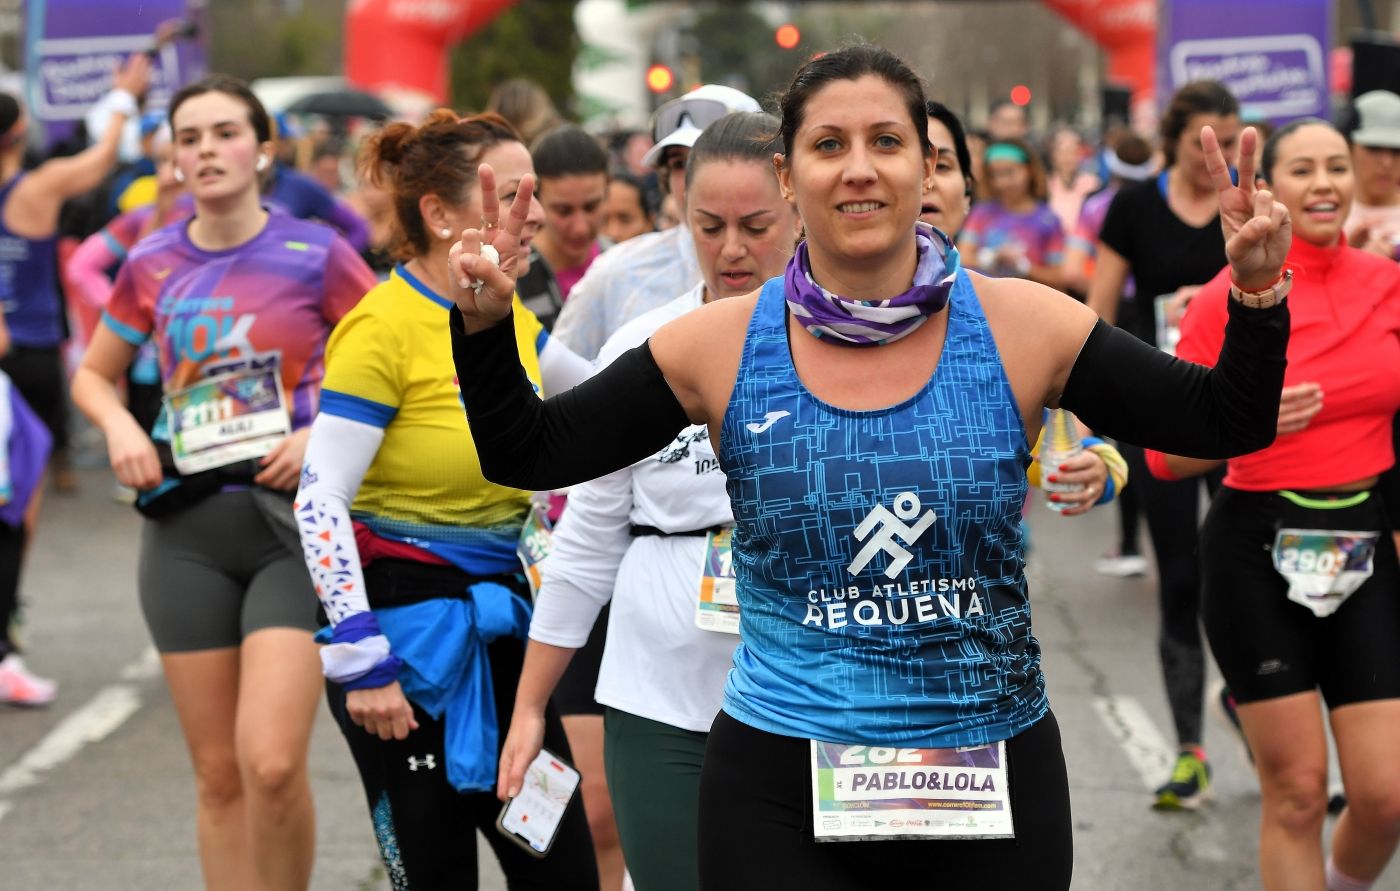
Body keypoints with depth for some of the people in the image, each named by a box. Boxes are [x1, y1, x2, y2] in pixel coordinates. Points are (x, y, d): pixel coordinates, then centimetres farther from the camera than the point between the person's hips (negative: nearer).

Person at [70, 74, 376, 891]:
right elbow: (94, 375, 21)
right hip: (189, 526, 4)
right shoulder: (153, 267, 6)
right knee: (218, 774, 6)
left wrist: (332, 434, -12)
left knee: (272, 764, -17)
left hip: (295, 522, -3)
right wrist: (120, 427, 1)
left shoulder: (315, 256, -3)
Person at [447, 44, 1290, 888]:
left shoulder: (1017, 327, -4)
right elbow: (527, 454, 0)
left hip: (997, 773, 1)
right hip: (778, 794, 0)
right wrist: (485, 325, -16)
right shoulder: (723, 347, -3)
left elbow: (1225, 424, -1)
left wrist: (1259, 292, -17)